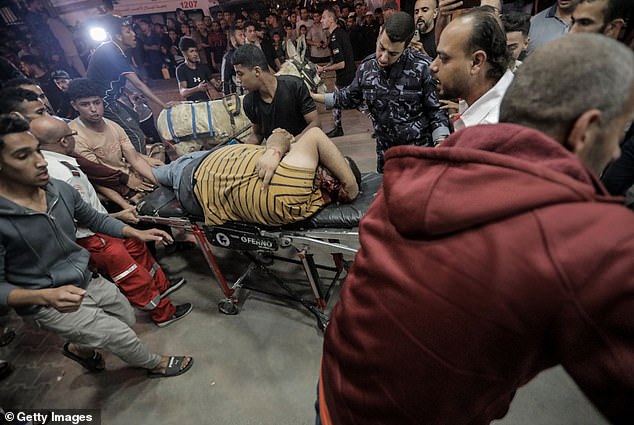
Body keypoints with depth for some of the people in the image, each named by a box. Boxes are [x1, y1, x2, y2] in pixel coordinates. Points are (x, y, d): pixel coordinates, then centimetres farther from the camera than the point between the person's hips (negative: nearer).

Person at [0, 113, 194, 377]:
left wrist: (137, 233, -4)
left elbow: (96, 219, 7)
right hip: (47, 304, -6)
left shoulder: (61, 189, -10)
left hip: (87, 281, 6)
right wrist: (46, 296, -35)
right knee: (120, 335, -2)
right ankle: (154, 364, 29)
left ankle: (80, 348, 48)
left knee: (127, 317, 21)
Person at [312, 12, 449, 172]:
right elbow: (350, 97, 12)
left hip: (420, 150, -4)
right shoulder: (367, 67, -3)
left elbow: (436, 110, -9)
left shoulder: (422, 67, -16)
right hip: (385, 150, 4)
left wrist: (441, 142, -24)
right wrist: (315, 96, 9)